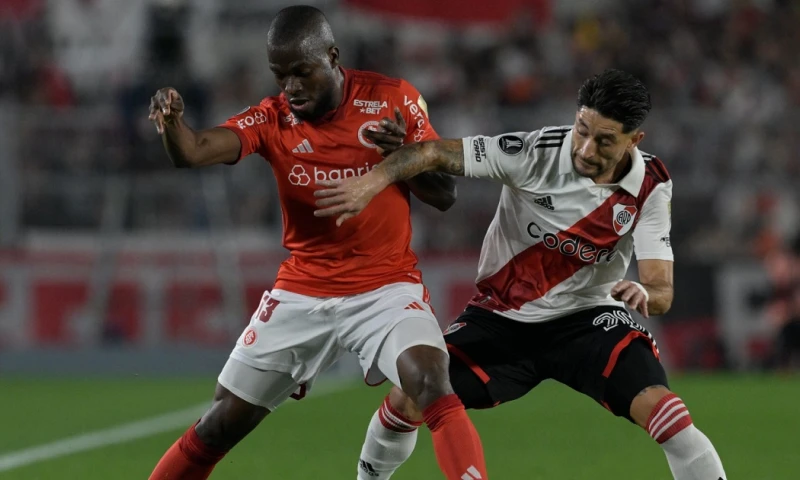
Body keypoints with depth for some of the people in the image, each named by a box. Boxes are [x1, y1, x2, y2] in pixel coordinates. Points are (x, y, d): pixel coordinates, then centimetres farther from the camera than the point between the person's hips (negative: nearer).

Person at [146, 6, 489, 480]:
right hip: (302, 293, 2)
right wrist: (171, 121, -48)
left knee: (434, 389, -29)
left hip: (387, 286, -2)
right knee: (221, 426, 5)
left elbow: (445, 195, -2)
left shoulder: (393, 99, -8)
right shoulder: (271, 120, -7)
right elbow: (194, 151, -26)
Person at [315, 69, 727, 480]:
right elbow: (435, 153, -21)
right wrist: (373, 180, -39)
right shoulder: (537, 151, -20)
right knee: (407, 401, -11)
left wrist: (645, 292, -42)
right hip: (502, 316, 0)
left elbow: (662, 291, -17)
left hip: (586, 318, 0)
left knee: (660, 407, -25)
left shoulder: (650, 188, -15)